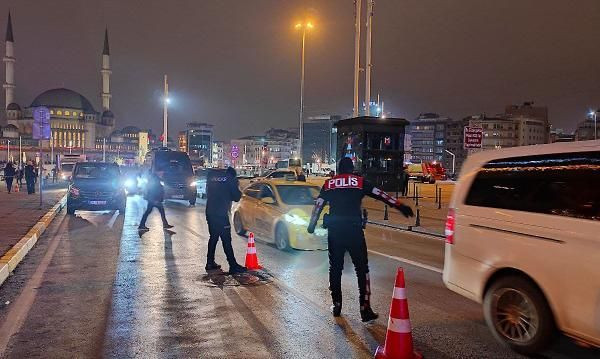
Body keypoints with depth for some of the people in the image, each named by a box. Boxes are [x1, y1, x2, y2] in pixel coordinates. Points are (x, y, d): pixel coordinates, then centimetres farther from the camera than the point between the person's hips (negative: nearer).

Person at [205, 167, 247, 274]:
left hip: (210, 213, 6)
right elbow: (236, 197, 0)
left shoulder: (211, 176, 13)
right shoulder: (230, 179, -1)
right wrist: (236, 187, 16)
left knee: (213, 238, 18)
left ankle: (210, 263, 21)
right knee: (226, 241, -6)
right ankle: (233, 266, -5)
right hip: (221, 214, -6)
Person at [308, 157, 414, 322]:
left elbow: (318, 206, 12)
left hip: (334, 231, 2)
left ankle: (336, 305, 21)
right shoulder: (360, 182, 5)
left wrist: (311, 225, 22)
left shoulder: (329, 183, 10)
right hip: (354, 230, -2)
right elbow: (381, 195, 3)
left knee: (335, 268, 15)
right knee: (362, 269, 4)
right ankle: (365, 309, 0)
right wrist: (400, 206, 6)